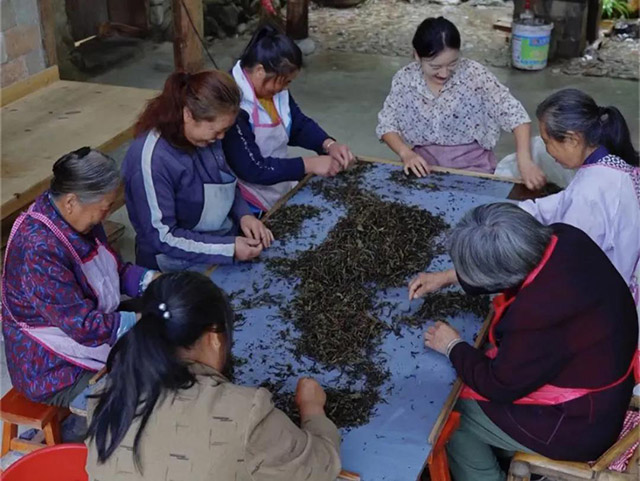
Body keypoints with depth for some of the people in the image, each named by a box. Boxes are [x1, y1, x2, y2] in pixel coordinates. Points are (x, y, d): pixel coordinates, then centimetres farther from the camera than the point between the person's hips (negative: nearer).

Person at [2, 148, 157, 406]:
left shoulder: (76, 219, -6)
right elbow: (84, 326, -31)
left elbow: (115, 269, 8)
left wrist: (153, 280, -10)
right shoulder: (38, 249, -33)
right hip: (54, 368, -9)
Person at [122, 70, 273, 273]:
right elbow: (162, 237, -21)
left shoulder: (204, 135, -6)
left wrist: (243, 214, -6)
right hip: (183, 268, -7)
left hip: (224, 239, 7)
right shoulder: (151, 159, -25)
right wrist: (228, 249, -23)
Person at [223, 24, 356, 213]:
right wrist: (310, 164, -23)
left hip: (283, 187, 8)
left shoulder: (273, 87, -1)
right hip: (252, 205, -8)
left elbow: (300, 125, 12)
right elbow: (252, 168, -27)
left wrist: (329, 145, -7)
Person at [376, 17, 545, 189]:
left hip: (471, 164, -1)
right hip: (424, 164, 2)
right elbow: (387, 124, 1)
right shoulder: (404, 79, -7)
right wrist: (406, 153, -17)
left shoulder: (474, 74, -14)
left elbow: (514, 114, -19)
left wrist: (525, 161, -32)